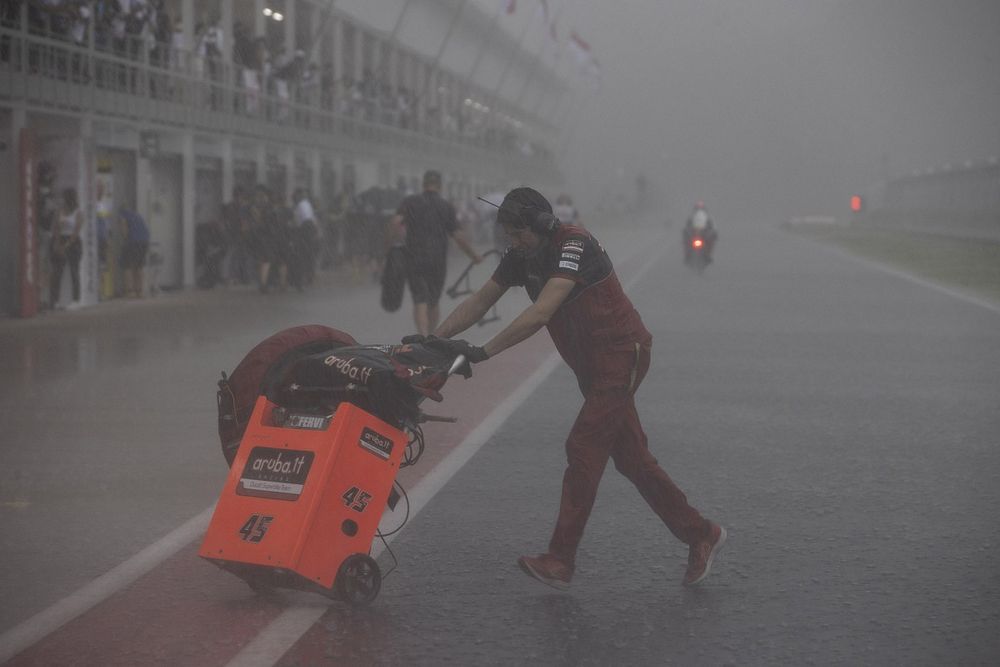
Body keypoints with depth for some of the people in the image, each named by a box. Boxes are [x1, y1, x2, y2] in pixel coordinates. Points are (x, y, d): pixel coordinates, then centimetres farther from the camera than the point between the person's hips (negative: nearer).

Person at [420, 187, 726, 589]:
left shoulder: (574, 246, -24)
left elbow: (540, 313, -34)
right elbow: (478, 303, 3)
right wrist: (433, 339, -10)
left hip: (621, 355, -9)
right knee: (631, 459, 10)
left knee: (583, 450, -14)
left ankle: (560, 561, -13)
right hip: (592, 366, 9)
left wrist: (483, 352, -36)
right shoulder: (522, 256, 2)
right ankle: (700, 534, 20)